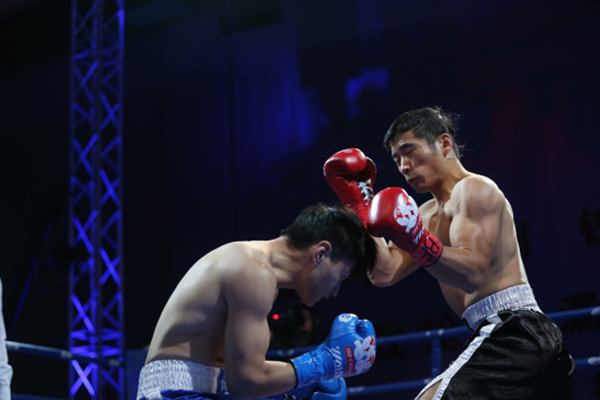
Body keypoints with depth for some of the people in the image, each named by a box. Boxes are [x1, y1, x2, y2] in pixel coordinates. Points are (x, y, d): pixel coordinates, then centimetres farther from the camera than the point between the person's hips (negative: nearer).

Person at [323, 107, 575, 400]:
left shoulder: (474, 189, -5)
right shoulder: (429, 215, 22)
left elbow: (473, 273, -19)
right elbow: (385, 273, 10)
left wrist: (418, 243, -34)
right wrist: (359, 203, 12)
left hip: (510, 335, -11)